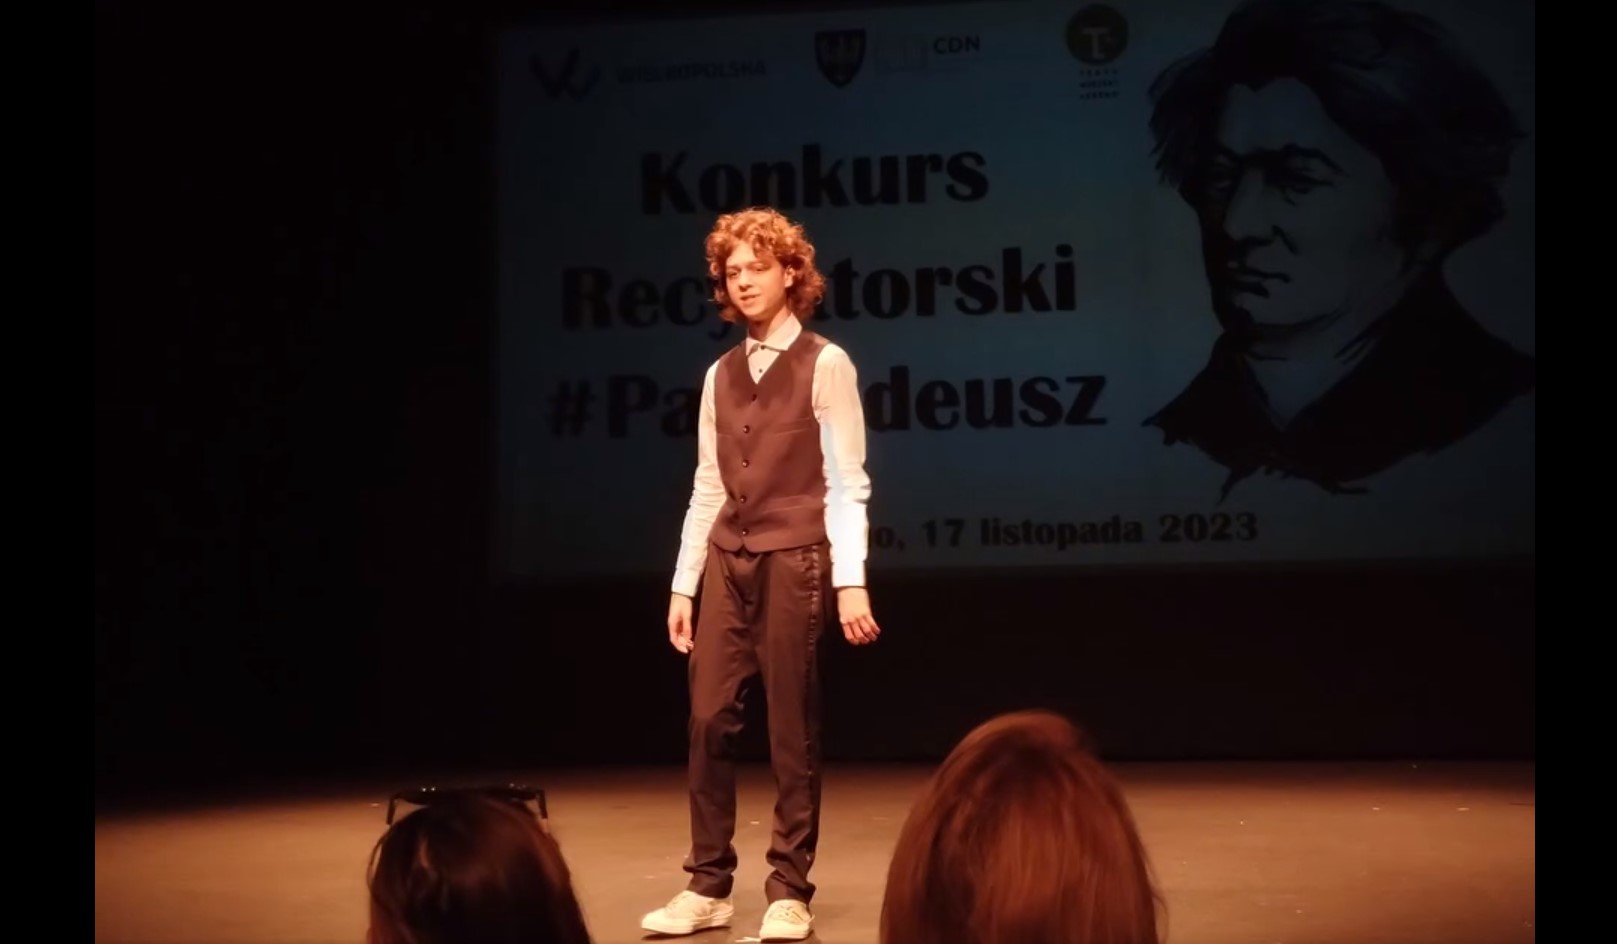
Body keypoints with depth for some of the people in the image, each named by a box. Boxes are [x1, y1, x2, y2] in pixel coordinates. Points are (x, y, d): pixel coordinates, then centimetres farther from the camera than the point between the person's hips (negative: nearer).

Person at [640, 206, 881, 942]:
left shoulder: (825, 365, -2)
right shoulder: (721, 375, 14)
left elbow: (847, 484, -6)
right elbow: (708, 488, 13)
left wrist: (850, 581, -14)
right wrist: (683, 584, 9)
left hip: (795, 558, -5)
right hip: (728, 560, 5)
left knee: (791, 728, 0)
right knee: (709, 718, 2)